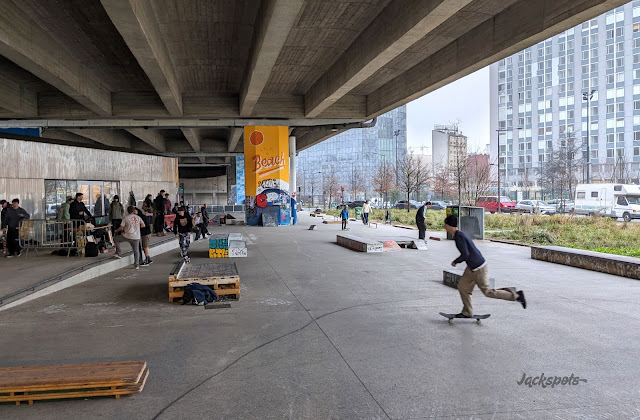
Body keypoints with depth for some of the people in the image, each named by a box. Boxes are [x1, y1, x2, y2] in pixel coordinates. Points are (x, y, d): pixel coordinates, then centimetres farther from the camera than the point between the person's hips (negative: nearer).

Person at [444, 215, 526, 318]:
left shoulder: (458, 236, -20)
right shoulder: (459, 234, 10)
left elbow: (465, 254, -24)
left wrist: (455, 261, -9)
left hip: (479, 268, -10)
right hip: (472, 268, 10)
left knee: (487, 292, 0)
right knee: (462, 287, 12)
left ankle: (516, 295, 7)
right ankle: (467, 312, 20)